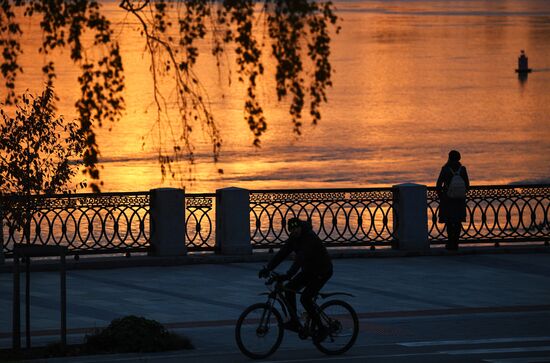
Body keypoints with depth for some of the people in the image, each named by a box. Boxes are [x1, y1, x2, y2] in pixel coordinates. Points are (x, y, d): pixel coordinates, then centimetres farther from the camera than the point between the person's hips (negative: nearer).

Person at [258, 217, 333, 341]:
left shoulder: (310, 238, -28)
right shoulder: (294, 238, -2)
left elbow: (301, 258, -40)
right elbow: (282, 253, -7)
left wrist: (288, 275, -50)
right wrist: (268, 268, -18)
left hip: (322, 271, -8)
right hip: (309, 270, 8)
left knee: (305, 298, -20)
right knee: (289, 288, -3)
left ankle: (322, 329, -10)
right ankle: (294, 322, 6)